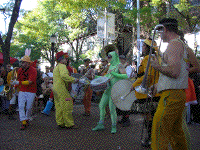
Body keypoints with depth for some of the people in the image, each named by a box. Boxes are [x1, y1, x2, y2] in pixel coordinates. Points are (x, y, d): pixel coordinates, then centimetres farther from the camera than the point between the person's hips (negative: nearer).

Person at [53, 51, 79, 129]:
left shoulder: (56, 67, 24)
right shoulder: (62, 66, -8)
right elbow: (64, 75, -24)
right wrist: (73, 79, -19)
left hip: (55, 88, 10)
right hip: (61, 88, -10)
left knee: (59, 107, 10)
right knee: (66, 106, -7)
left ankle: (60, 123, 14)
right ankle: (69, 124, -4)